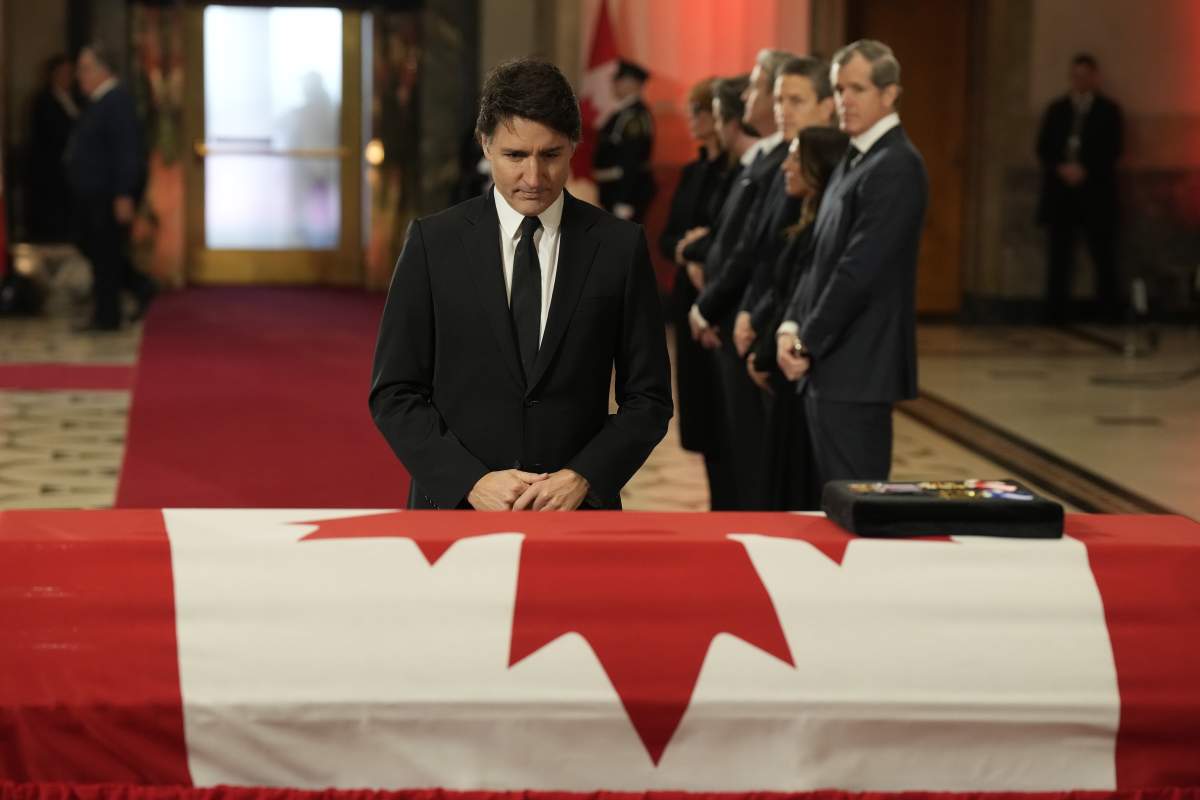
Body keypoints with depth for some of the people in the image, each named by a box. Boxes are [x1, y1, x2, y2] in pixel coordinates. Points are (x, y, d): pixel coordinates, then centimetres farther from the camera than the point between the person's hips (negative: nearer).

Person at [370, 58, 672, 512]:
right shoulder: (433, 243, 0)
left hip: (576, 509, 0)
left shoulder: (620, 247, 0)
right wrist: (470, 482, -12)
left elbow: (648, 398, 3)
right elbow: (393, 393, 0)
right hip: (456, 506, 0)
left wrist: (584, 479, -11)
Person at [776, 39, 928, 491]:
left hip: (857, 368, -9)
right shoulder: (854, 160, 16)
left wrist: (807, 343, -11)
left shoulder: (897, 167, -14)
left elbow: (859, 270, -19)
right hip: (829, 367, 9)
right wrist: (791, 327, 4)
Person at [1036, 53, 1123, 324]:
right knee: (1058, 256, 0)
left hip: (1095, 191, -2)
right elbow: (1043, 148, 9)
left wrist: (1084, 170, -13)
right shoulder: (1056, 109, 14)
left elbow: (1112, 150, -1)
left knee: (1103, 254, -4)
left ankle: (1109, 311, 0)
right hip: (1060, 189, 2)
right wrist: (1061, 168, -9)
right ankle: (1056, 312, 1)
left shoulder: (1108, 110, 7)